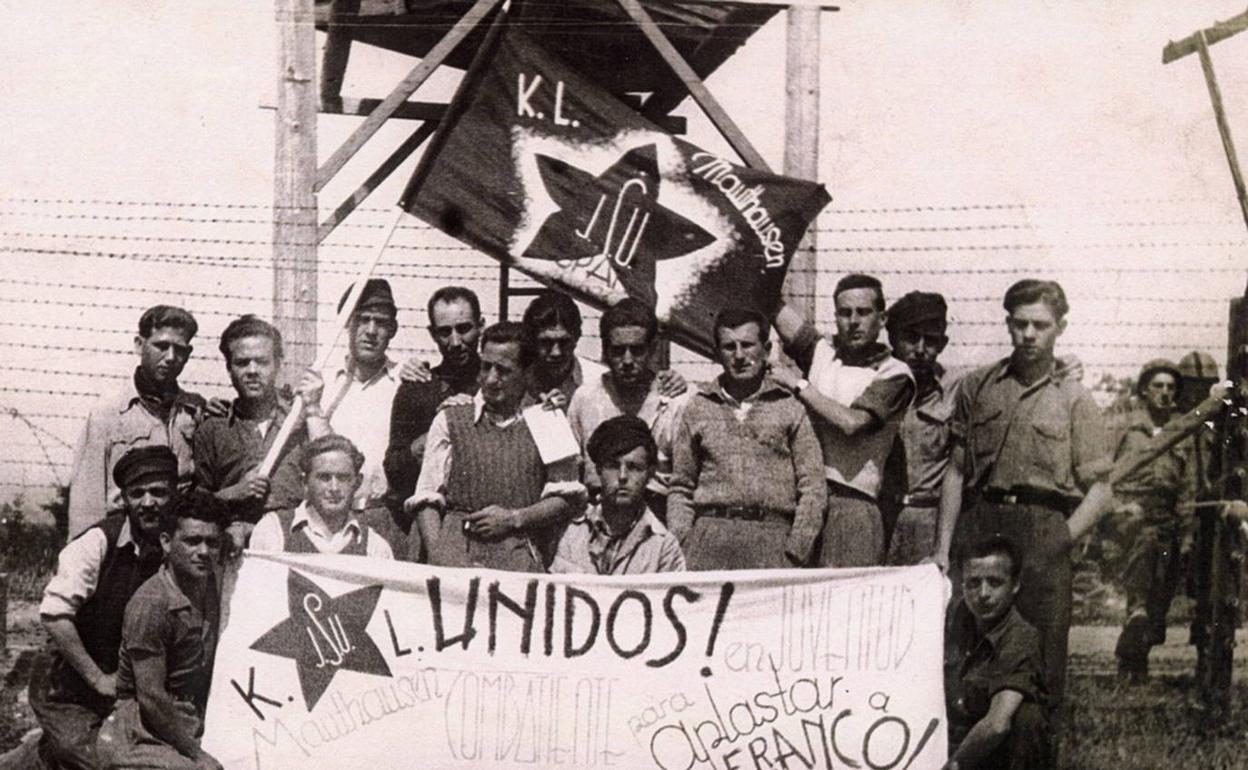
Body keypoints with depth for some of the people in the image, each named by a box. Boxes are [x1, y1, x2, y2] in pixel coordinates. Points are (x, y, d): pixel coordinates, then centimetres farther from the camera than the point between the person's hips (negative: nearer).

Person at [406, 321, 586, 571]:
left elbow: (569, 498, 11)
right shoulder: (449, 421, 15)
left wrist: (514, 519, -2)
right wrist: (436, 558, -5)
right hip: (458, 547, 0)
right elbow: (427, 499, 10)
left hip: (520, 553, 0)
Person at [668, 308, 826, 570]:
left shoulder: (789, 408, 11)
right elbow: (681, 488, 16)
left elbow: (812, 489, 7)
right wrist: (679, 548, 3)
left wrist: (796, 552, -3)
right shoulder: (698, 408, 15)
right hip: (710, 536, 1)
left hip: (771, 538, -1)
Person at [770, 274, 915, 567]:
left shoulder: (894, 375, 3)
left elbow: (852, 422, -10)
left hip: (852, 502, -3)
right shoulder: (821, 353, 16)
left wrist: (799, 384, -3)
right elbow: (771, 306, 13)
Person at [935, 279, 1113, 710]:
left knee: (1041, 668, -3)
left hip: (1045, 532, -2)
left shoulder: (1074, 400, 7)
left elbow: (1099, 490, 3)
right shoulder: (976, 387, 14)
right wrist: (943, 547, 7)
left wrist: (1058, 543, -8)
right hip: (978, 526, 2)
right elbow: (956, 472, 14)